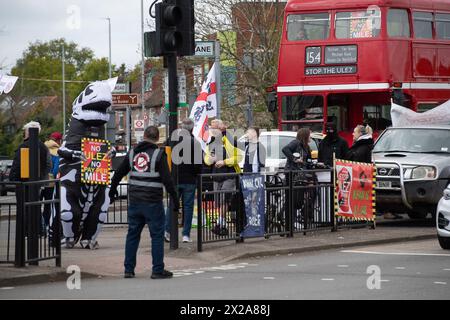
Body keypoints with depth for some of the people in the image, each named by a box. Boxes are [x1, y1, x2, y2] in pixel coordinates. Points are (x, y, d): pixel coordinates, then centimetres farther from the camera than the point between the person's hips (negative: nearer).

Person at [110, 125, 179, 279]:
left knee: (132, 234, 13)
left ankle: (128, 269, 14)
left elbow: (118, 173, 18)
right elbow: (167, 179, -12)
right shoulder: (158, 154, -7)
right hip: (152, 202, -5)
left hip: (135, 201, 5)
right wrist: (175, 199, -7)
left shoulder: (132, 153, 9)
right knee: (157, 235, 1)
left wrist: (113, 189, 34)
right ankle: (158, 270, 1)